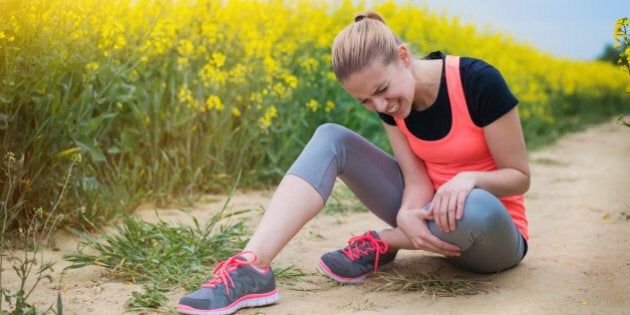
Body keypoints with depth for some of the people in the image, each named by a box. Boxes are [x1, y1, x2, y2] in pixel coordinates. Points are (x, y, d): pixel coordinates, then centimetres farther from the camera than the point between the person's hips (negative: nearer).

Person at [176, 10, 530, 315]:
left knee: (477, 207, -44)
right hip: (431, 211, 4)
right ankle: (252, 266, -33)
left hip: (495, 230, -4)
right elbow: (417, 178, -11)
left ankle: (378, 244, -14)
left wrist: (469, 177, -35)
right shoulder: (390, 99, -7)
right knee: (331, 138, -15)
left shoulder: (479, 82, -23)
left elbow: (520, 177, -15)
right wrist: (407, 216, -33)